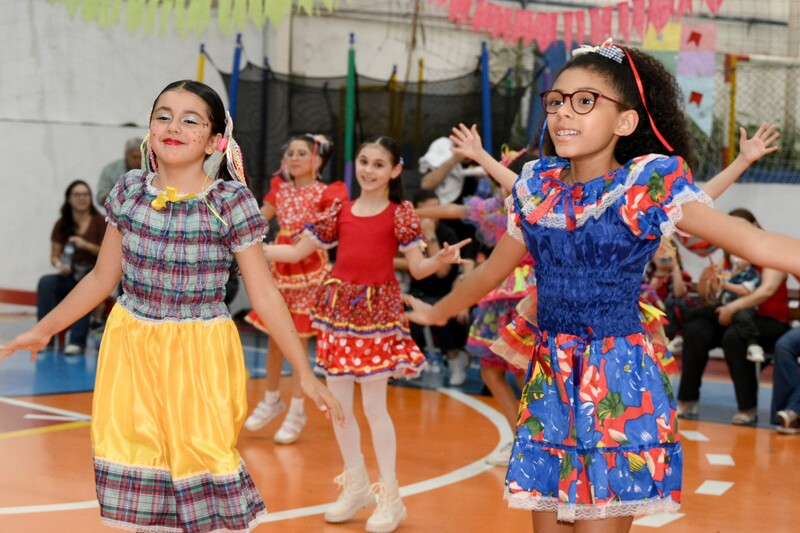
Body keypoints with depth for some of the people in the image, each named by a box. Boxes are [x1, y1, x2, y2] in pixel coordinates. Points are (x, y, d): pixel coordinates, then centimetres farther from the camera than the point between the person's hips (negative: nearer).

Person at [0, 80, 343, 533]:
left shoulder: (231, 203, -9)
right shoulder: (130, 192, 2)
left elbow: (265, 295, -6)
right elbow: (102, 278, 13)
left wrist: (305, 374, -7)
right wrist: (43, 330, 18)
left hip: (200, 355, -4)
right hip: (131, 348, 4)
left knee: (203, 460, -7)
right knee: (139, 469, 8)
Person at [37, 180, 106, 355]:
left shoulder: (100, 222, 0)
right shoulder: (61, 225, 6)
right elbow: (54, 256, 7)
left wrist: (86, 245, -18)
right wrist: (59, 264, -17)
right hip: (70, 276, 3)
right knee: (45, 283, -28)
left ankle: (77, 341, -35)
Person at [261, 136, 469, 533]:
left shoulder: (400, 214, -2)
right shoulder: (340, 211, 8)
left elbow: (418, 268, -7)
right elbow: (297, 252, 12)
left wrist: (441, 259, -28)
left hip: (377, 311, -4)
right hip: (339, 310, 4)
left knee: (374, 404, -5)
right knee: (337, 403, 8)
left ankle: (390, 497, 5)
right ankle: (356, 485, 25)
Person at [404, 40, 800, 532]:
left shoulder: (649, 183, -10)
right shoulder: (536, 187, 6)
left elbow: (754, 242, -19)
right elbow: (493, 270, 22)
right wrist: (438, 313, 35)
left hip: (618, 383, -5)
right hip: (549, 380, 5)